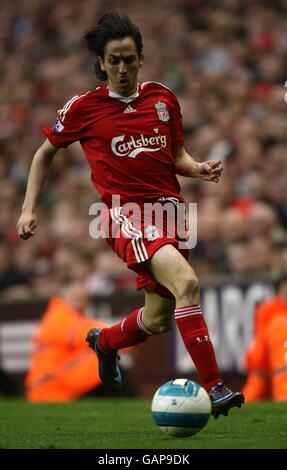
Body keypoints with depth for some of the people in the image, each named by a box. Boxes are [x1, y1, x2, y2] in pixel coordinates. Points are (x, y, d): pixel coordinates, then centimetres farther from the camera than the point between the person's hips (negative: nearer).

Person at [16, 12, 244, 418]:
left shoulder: (163, 99, 9)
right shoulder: (83, 107, 0)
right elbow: (45, 153, 13)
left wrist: (198, 168, -3)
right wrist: (29, 209, 6)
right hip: (126, 212, -5)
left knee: (159, 321, 10)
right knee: (187, 282, -29)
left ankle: (104, 340, 45)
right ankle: (213, 388, -30)